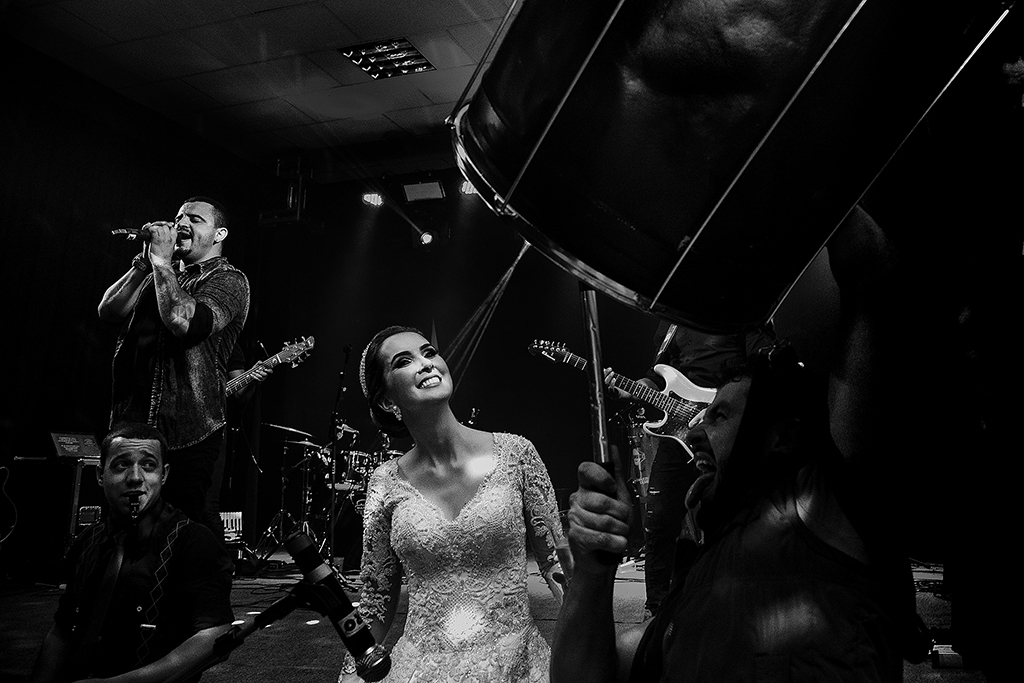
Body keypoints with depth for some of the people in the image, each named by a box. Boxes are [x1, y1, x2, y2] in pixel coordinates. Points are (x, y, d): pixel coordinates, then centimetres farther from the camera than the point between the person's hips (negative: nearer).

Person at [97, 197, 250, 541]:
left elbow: (183, 321, -22)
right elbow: (108, 311, 6)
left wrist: (162, 260, -14)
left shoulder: (228, 280, -4)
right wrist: (147, 261, -1)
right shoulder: (160, 276, 19)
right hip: (131, 426, 7)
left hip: (186, 435, -7)